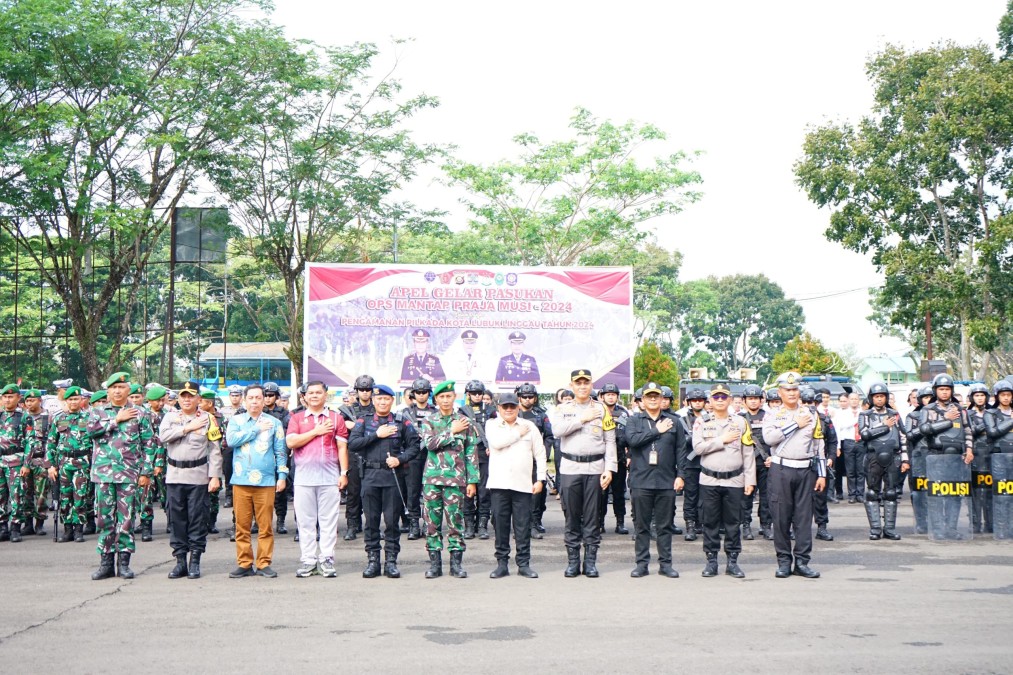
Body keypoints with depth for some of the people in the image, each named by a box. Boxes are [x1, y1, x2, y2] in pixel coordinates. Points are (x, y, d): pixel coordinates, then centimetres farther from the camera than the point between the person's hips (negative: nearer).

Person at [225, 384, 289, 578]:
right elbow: (231, 439, -9)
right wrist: (256, 429, -7)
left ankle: (264, 563, 7)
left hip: (266, 482, 0)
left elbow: (280, 451, 9)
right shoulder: (236, 420, 10)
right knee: (242, 525, 3)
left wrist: (282, 475, 1)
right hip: (241, 481, 0)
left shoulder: (274, 422, 9)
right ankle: (244, 564, 10)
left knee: (266, 526, 0)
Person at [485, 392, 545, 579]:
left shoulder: (530, 426, 9)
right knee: (500, 524, 3)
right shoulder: (492, 424, 7)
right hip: (499, 484, 0)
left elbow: (540, 454, 10)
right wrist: (519, 433, -5)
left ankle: (524, 564, 9)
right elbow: (496, 442, -14)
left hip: (523, 484, 0)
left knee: (523, 526, 1)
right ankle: (502, 563, 11)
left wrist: (540, 479, 3)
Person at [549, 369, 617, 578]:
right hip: (570, 467, 0)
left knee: (592, 517, 3)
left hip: (595, 468, 0)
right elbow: (557, 430, -12)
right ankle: (572, 561, 11)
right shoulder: (563, 408, 8)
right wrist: (582, 419, -11)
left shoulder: (601, 409, 8)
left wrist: (609, 468, -3)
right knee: (571, 516, 4)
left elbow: (610, 441, 6)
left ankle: (591, 562, 9)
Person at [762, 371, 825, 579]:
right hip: (781, 470, -2)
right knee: (781, 517, 0)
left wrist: (821, 474, 7)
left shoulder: (811, 416, 11)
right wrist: (795, 424, -11)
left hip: (806, 471, 2)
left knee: (804, 517, 2)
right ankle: (784, 561, 8)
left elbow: (818, 447, 12)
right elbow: (769, 437, -16)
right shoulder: (772, 416, 5)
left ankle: (802, 562, 8)